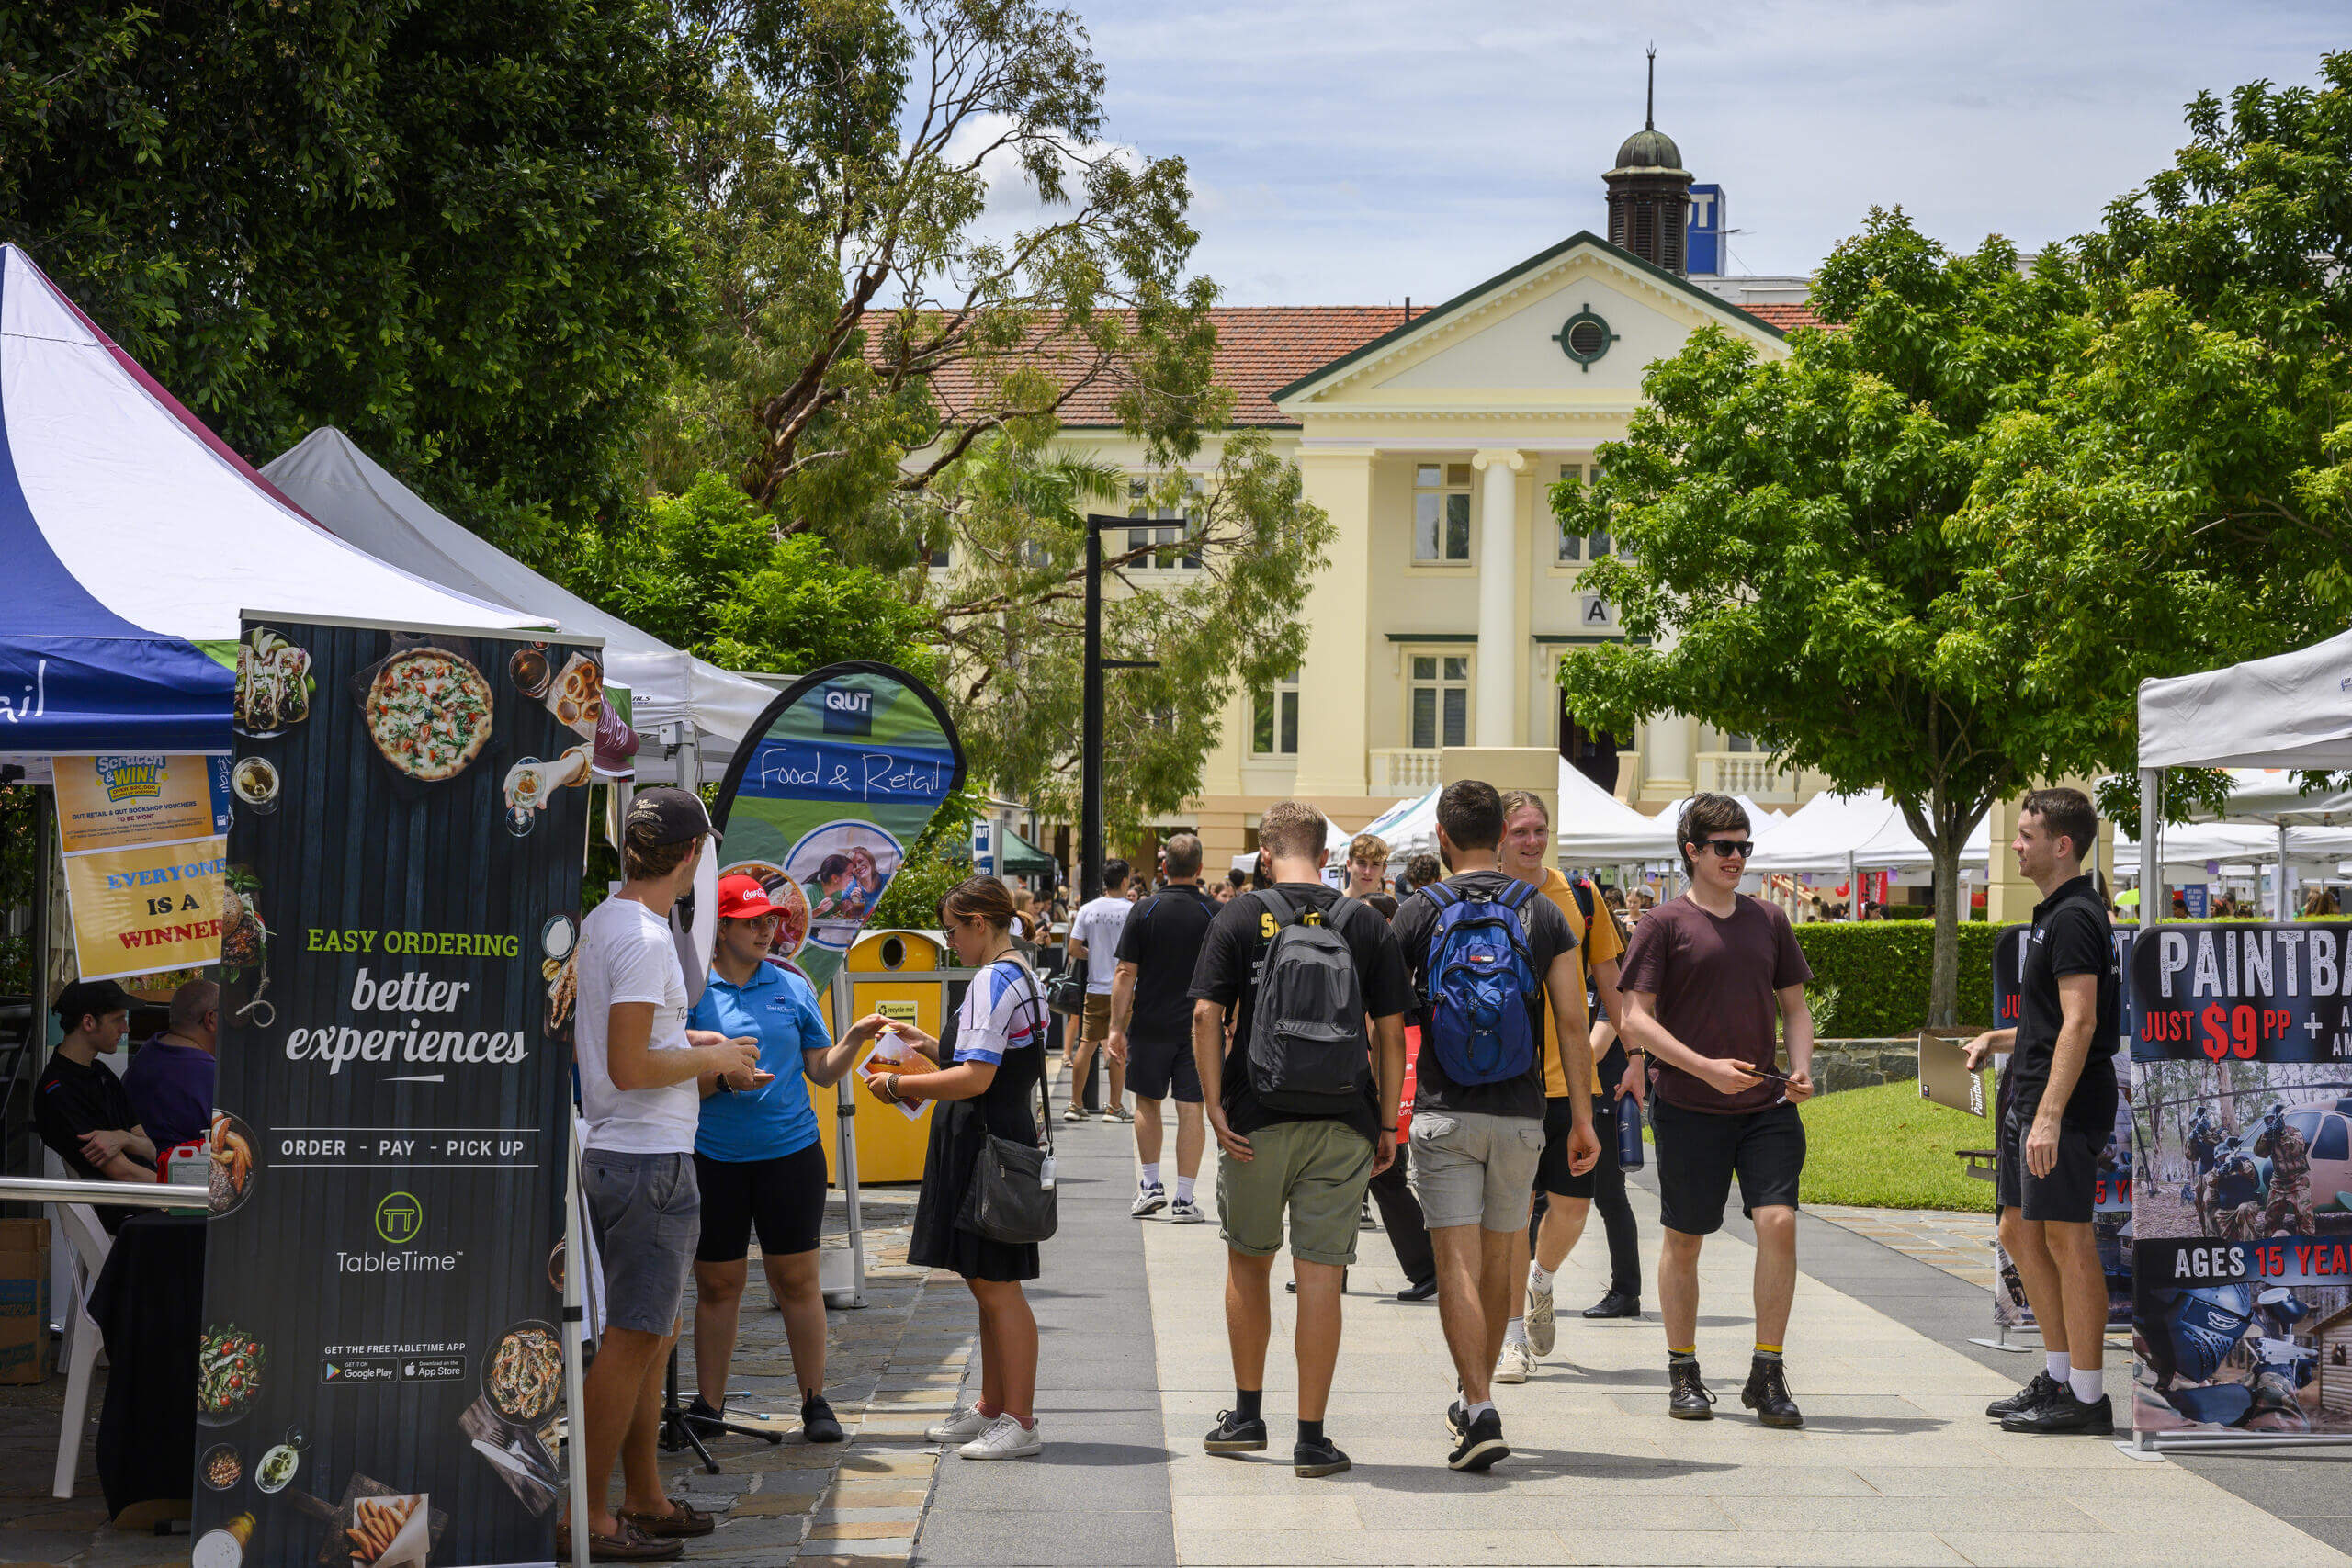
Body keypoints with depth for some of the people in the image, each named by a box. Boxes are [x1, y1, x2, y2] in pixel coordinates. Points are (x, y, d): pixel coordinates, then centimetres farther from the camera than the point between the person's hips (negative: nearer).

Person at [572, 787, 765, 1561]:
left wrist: (683, 1044, 21)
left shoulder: (599, 924, 12)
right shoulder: (645, 939, -19)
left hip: (613, 1155, 10)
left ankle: (645, 1501, 25)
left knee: (650, 1335, 17)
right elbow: (629, 1069, -24)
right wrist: (711, 1058, -9)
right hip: (650, 1161, -10)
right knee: (633, 1339, -6)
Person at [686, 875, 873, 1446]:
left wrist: (854, 1041, -6)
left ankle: (815, 1401, 9)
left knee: (797, 1280, 2)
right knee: (717, 1285, 5)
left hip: (791, 1151, 1)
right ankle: (708, 1404, 14)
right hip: (715, 1157, -1)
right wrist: (722, 1079, -20)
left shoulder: (793, 987, 8)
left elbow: (823, 1072, 11)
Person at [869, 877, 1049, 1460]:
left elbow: (975, 1079, -22)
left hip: (987, 1143, -11)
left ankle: (1019, 1423, -4)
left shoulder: (993, 983, -16)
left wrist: (899, 1084, -12)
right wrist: (927, 1045, 21)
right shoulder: (1021, 976, 16)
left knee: (998, 1287, -7)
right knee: (987, 1285, 17)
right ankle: (992, 1409, 25)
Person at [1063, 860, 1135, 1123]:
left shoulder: (1087, 909, 2)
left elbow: (1074, 949, 2)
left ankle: (1075, 1104, 10)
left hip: (1095, 988, 3)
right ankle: (1115, 1106, 5)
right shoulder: (1132, 910, -8)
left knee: (1087, 1043, 8)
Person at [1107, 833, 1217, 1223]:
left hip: (1150, 1025, 0)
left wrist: (1116, 1028, -1)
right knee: (1190, 1109, 2)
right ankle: (1184, 1199, 1)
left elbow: (1126, 974, -5)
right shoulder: (1215, 913, -3)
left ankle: (1151, 1185, 15)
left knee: (1147, 1103, 16)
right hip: (1199, 1026, 0)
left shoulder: (1145, 910, -4)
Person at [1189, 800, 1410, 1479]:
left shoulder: (1240, 919, -1)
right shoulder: (1366, 925, 3)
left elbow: (1206, 1015, -8)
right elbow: (1391, 1030, 1)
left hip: (1257, 1120, 0)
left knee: (1248, 1263, 18)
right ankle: (1311, 1437, 1)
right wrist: (1388, 1123, 5)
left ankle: (1247, 1416, 23)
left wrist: (1214, 1107, -6)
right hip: (1341, 1124, 0)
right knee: (1320, 1275, 1)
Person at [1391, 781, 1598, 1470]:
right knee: (1498, 1260, 16)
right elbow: (1573, 1024, 0)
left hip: (1444, 1113, -3)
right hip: (1520, 1115, 3)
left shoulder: (1419, 913, -2)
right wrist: (1583, 1119, 5)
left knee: (1457, 1263, -5)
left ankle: (1481, 1412, -18)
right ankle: (1476, 1400, 30)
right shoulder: (1542, 914, 3)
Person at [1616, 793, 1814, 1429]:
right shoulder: (1664, 924, -2)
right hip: (1687, 1108, -3)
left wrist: (1800, 1068, -1)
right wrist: (1705, 1067, -16)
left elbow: (1795, 1006, 18)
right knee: (1684, 1239, 5)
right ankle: (1683, 1373, 21)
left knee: (1779, 1221, -12)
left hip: (1765, 1106, 3)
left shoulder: (1768, 920, 12)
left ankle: (1767, 1376, -3)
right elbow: (1635, 1019, -6)